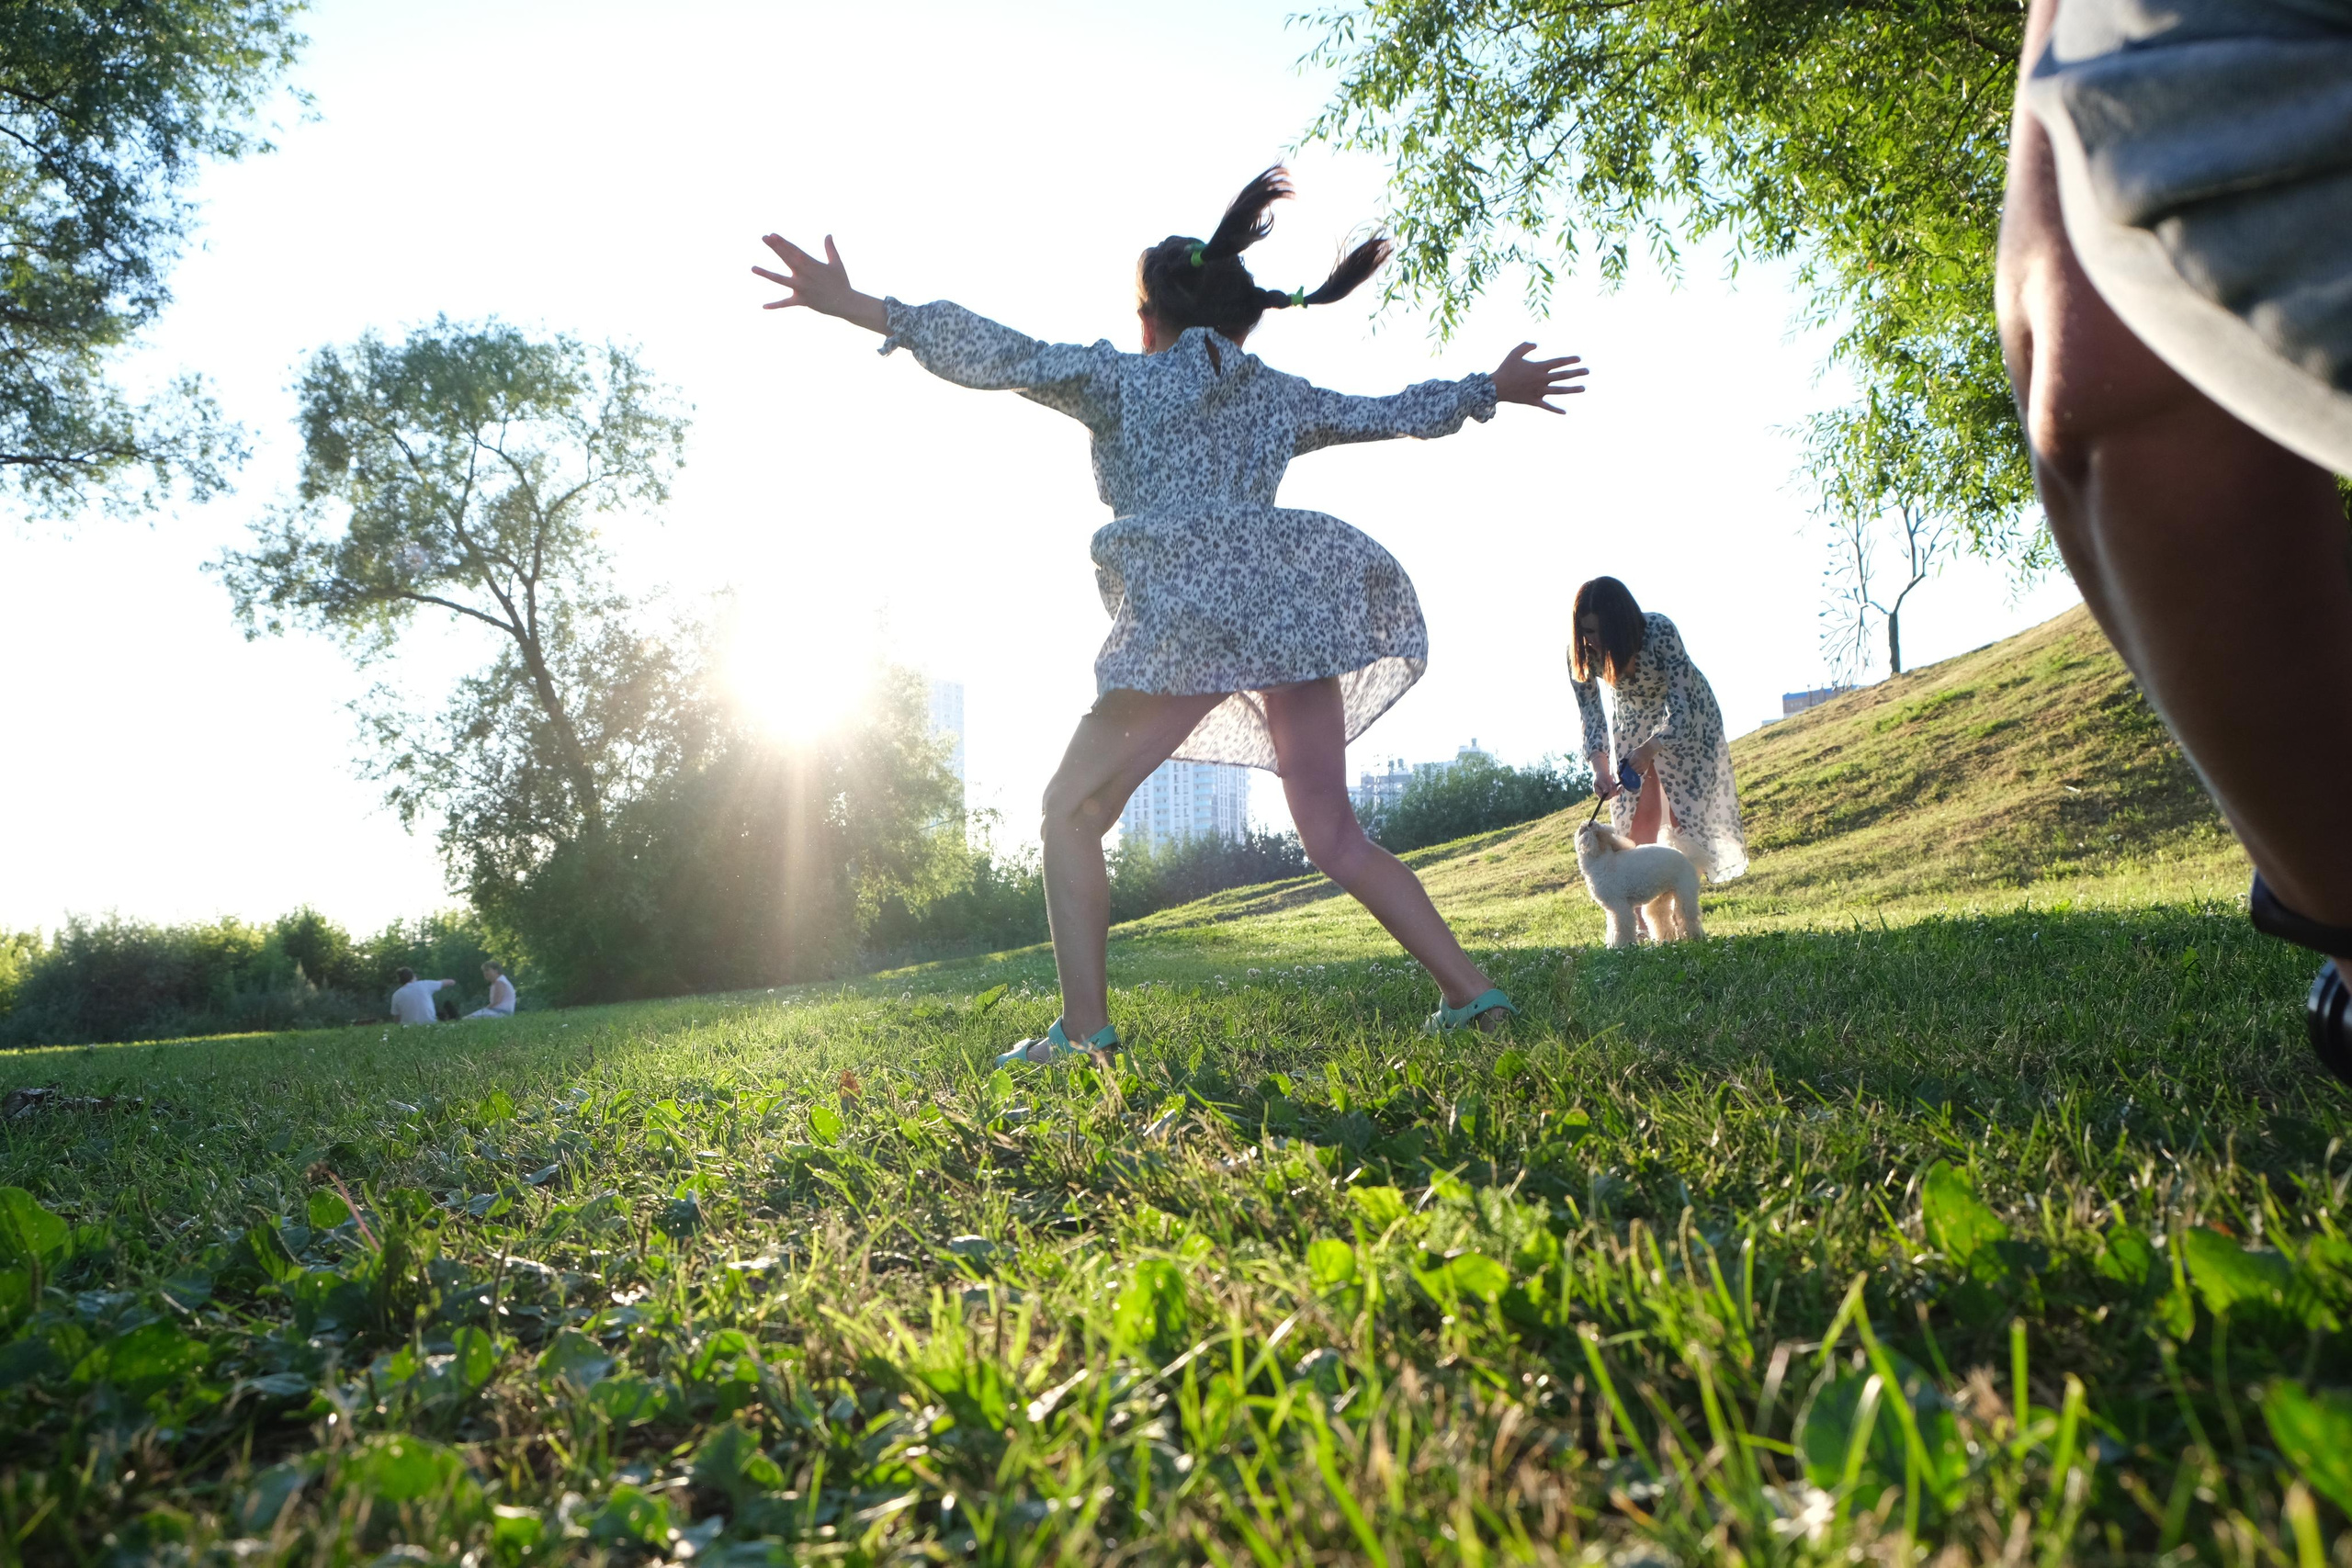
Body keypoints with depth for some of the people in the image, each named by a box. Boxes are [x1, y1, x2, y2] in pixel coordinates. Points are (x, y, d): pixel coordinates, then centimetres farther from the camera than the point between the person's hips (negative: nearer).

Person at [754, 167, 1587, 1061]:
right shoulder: (1278, 397, 24)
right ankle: (1472, 993, 9)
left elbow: (996, 356, 2)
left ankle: (1085, 1029, -5)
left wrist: (854, 306, 3)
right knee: (1334, 836, 13)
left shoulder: (1122, 379, 12)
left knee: (1071, 810, 5)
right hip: (1297, 609, 6)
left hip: (1190, 615, -5)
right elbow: (1401, 414, 32)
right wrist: (1493, 389, 50)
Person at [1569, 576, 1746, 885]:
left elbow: (1681, 705, -34)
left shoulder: (1660, 632, -36)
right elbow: (1591, 715, -19)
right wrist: (1601, 769, -34)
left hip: (1685, 717, -3)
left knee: (1685, 809, -6)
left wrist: (1649, 749, -47)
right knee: (1638, 814, -2)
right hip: (1632, 721, 3)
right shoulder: (1581, 653, -25)